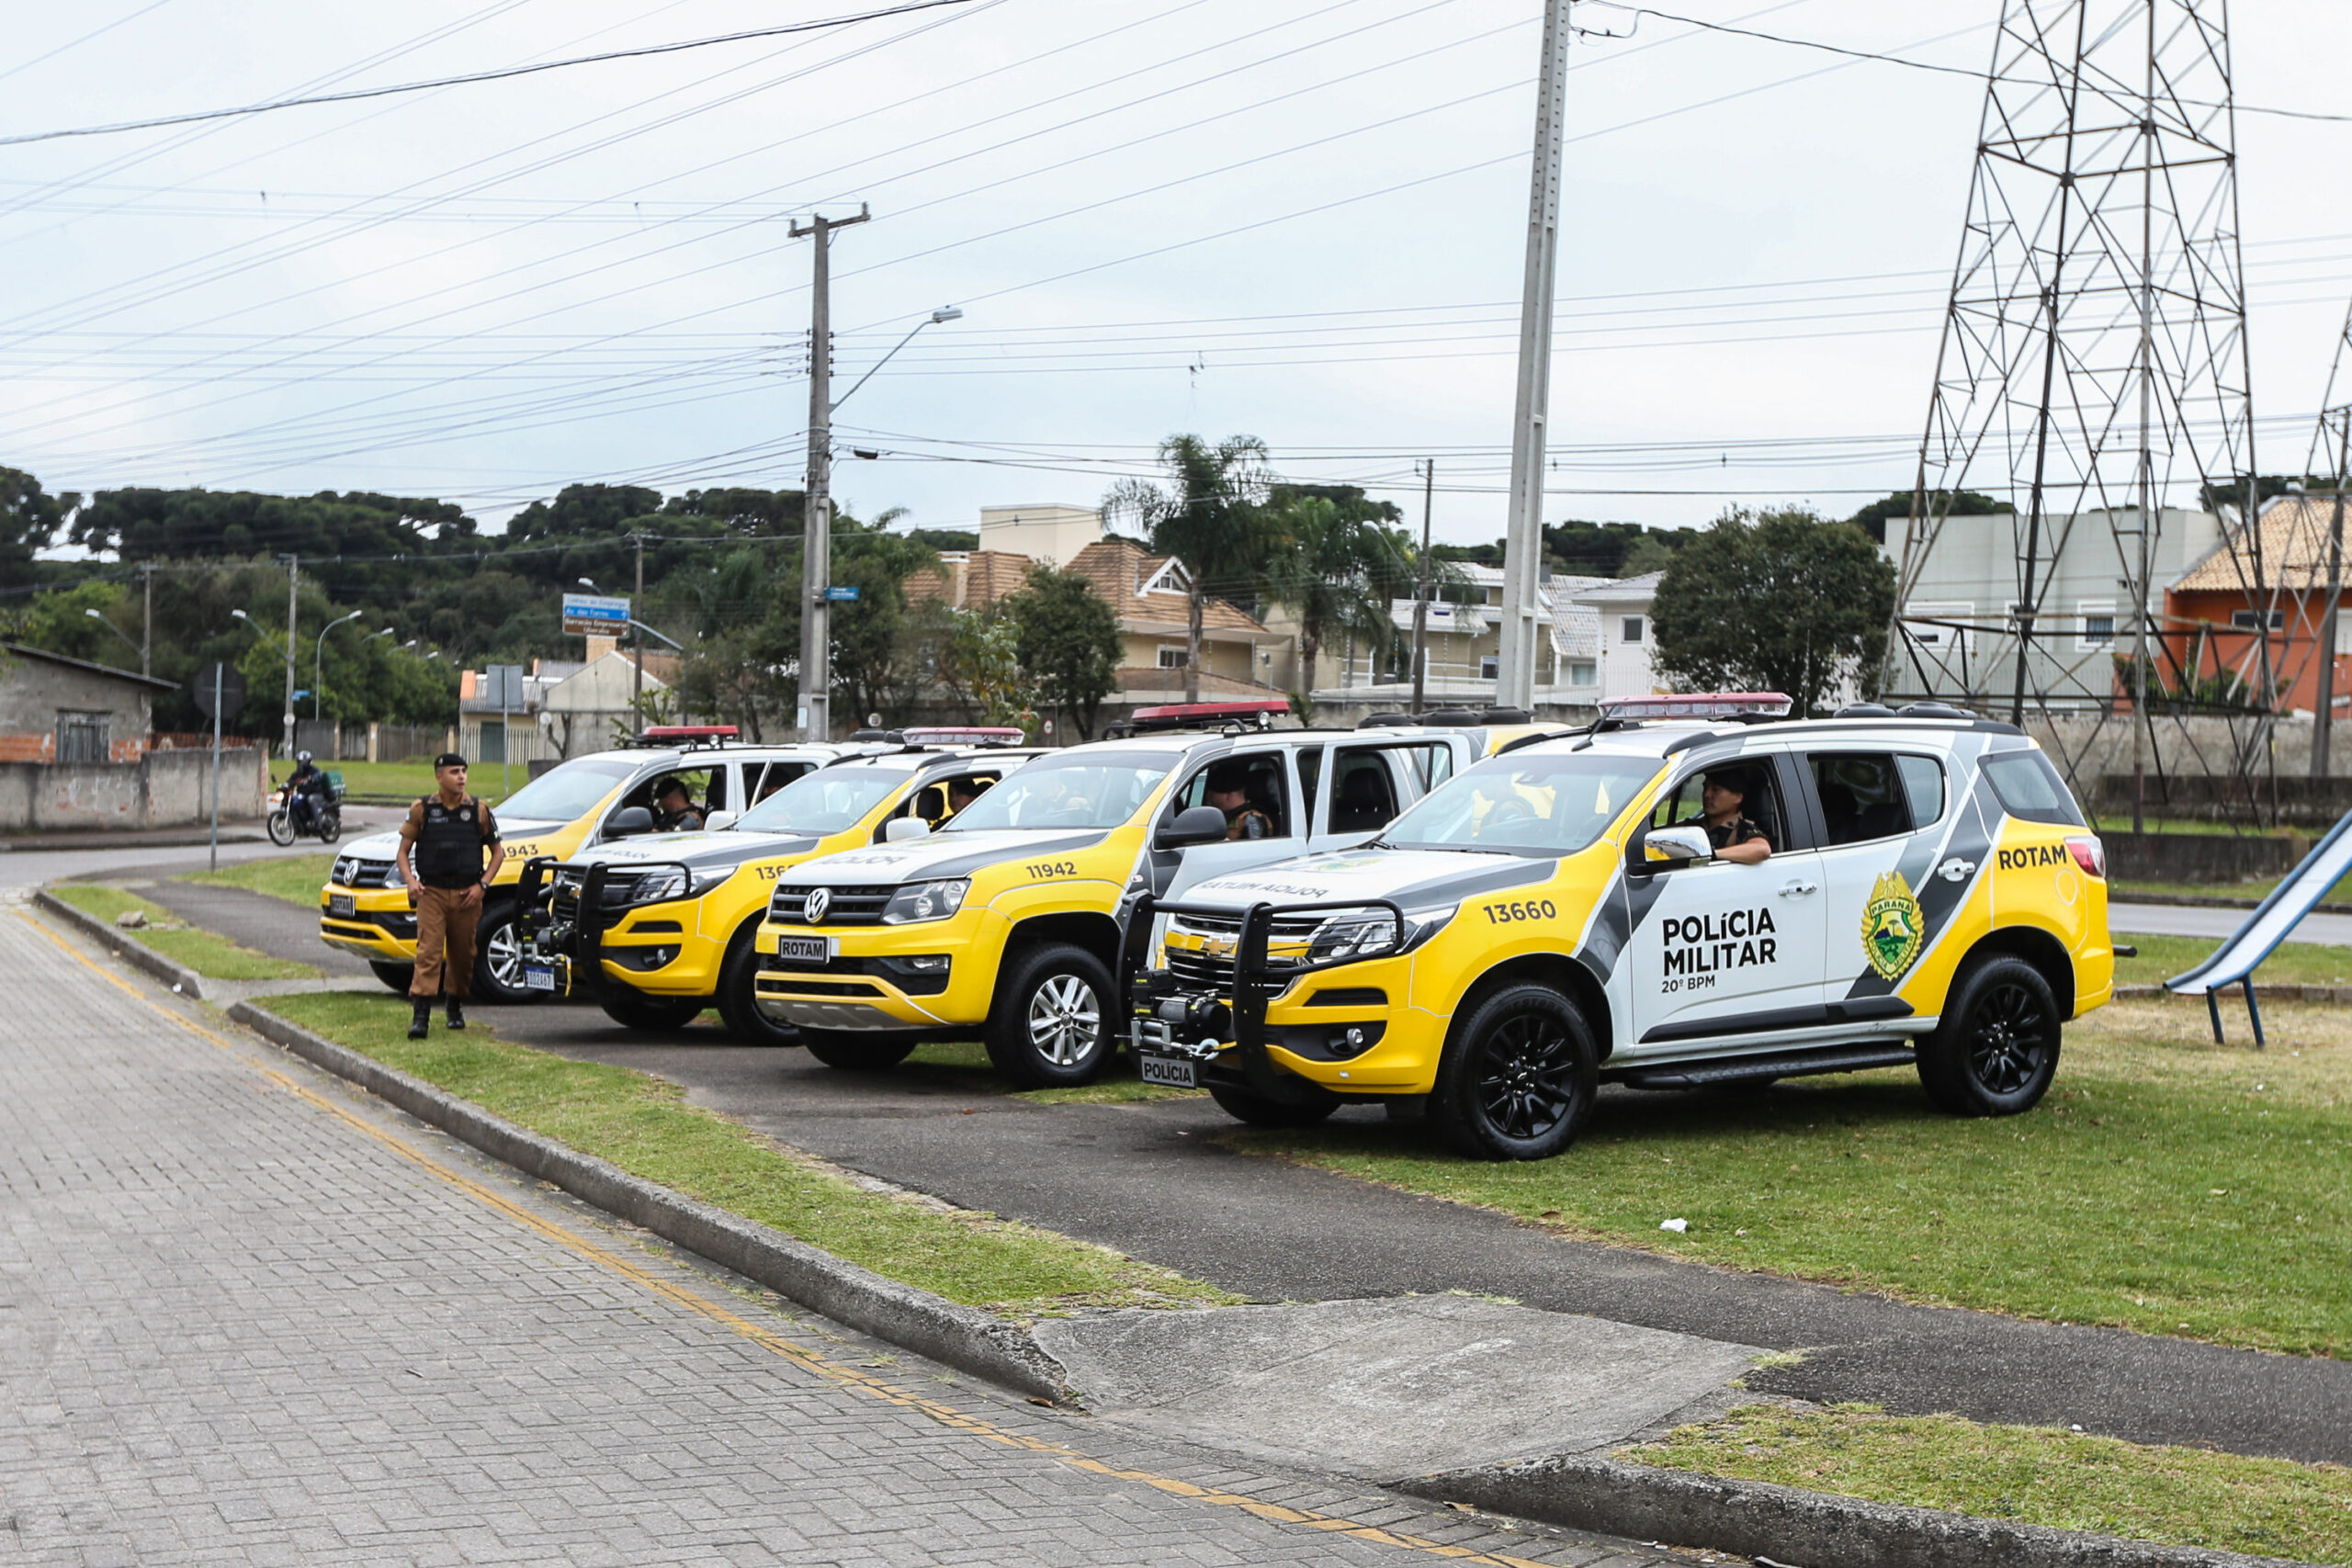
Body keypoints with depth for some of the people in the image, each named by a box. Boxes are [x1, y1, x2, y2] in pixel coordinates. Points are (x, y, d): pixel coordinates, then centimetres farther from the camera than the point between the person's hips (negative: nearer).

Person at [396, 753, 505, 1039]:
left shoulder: (478, 811, 5)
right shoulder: (422, 810, 3)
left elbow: (497, 852, 11)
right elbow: (404, 851, 8)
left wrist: (482, 884, -2)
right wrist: (410, 880, -9)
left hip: (466, 895, 2)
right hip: (431, 893, -2)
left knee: (463, 954, 8)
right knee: (428, 951, -12)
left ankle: (456, 1008, 28)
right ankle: (421, 1015, -18)